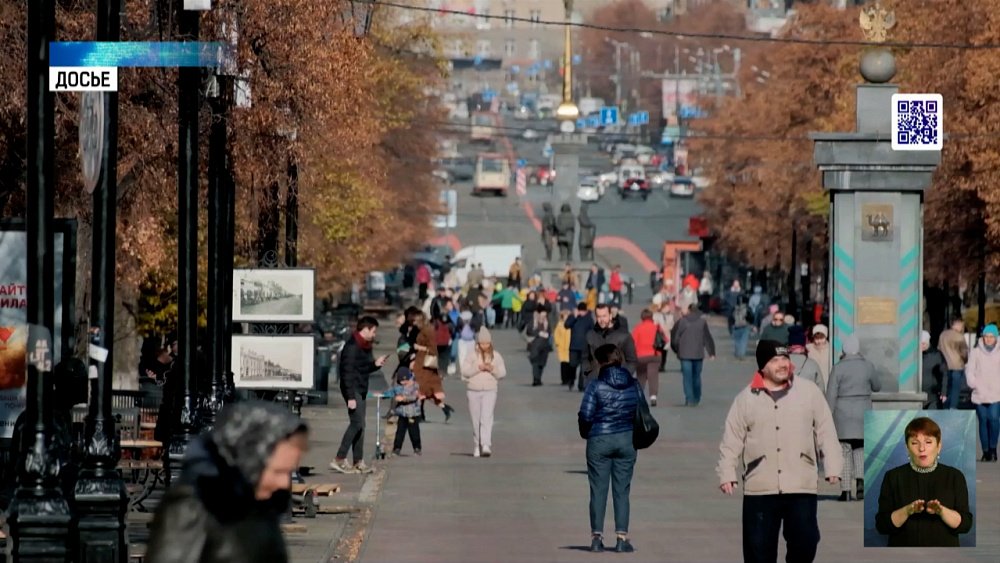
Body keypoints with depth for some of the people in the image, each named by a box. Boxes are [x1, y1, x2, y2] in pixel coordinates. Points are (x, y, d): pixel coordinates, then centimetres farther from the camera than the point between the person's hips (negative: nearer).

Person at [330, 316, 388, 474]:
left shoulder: (364, 346, 13)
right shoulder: (352, 346, -16)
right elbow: (348, 372, -20)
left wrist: (375, 364, 4)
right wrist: (350, 397, -23)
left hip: (361, 390, 10)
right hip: (353, 390, -10)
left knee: (359, 425, 10)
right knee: (357, 423, -14)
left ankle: (359, 462, 13)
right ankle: (339, 460, -12)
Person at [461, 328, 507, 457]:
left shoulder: (496, 356, 7)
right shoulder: (472, 356, 3)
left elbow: (503, 373, 5)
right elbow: (465, 371, -4)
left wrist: (492, 369, -14)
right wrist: (478, 367, -16)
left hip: (490, 391, -1)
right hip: (473, 391, 1)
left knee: (487, 418, -16)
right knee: (476, 421, 6)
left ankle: (486, 446, -25)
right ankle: (477, 447, 18)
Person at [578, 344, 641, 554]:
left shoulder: (596, 385, -10)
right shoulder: (633, 386, 2)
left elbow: (585, 415, -13)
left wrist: (586, 433, 6)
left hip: (599, 441, -3)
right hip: (627, 441, 3)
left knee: (598, 490, 5)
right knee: (622, 491, 6)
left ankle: (597, 537, 4)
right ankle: (622, 538, 2)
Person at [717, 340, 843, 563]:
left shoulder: (809, 392, 4)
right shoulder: (746, 398, 4)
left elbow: (826, 433, 5)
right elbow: (732, 440, 5)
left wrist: (832, 468, -3)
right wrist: (726, 474, -4)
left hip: (801, 486, 0)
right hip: (759, 488, 0)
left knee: (804, 542, -1)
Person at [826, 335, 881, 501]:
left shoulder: (838, 368, -6)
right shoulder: (868, 366, 0)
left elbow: (831, 395, -8)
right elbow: (877, 387, 15)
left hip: (842, 413, -2)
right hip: (863, 412, 2)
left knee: (844, 451, 2)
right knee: (861, 449, 12)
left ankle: (845, 490, -2)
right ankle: (861, 479, -12)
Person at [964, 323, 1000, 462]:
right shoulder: (975, 352, 6)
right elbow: (970, 370, 5)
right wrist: (972, 383, -10)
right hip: (979, 393, 1)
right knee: (983, 421, 3)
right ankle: (986, 451, 11)